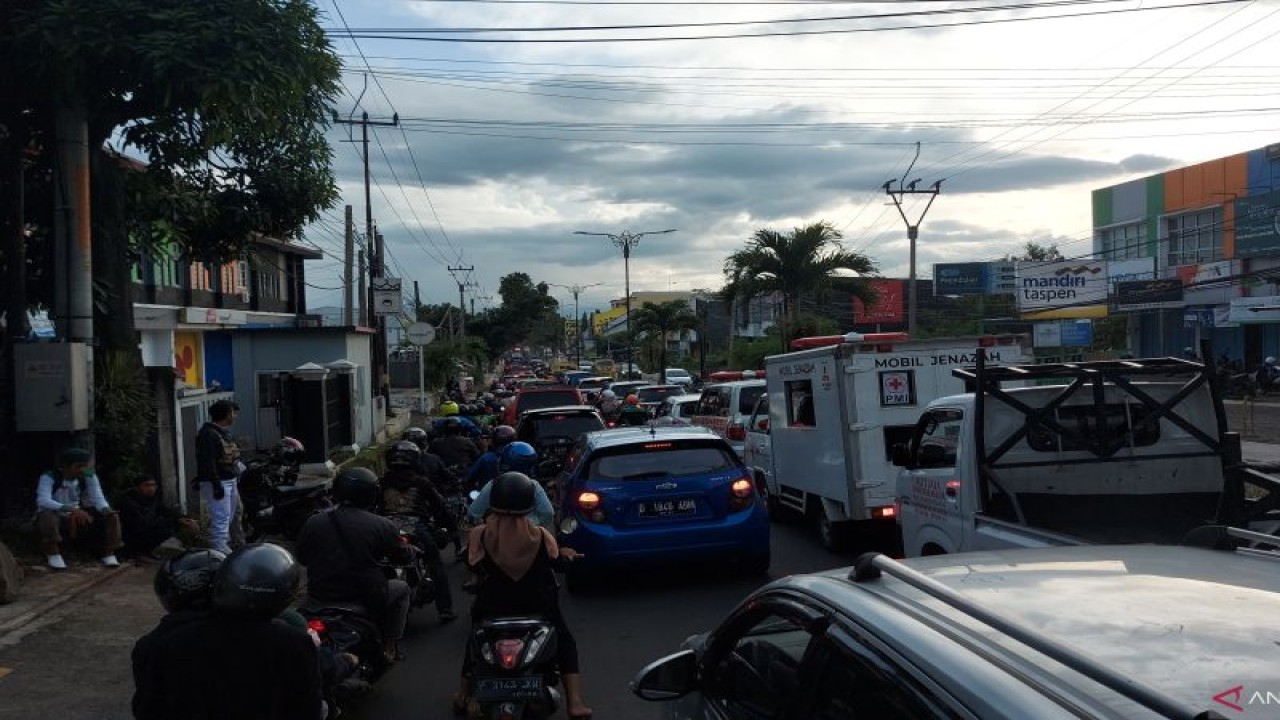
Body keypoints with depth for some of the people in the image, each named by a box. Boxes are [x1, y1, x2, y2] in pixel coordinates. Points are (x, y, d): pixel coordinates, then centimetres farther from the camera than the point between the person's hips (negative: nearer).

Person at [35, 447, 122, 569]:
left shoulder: (89, 478, -6)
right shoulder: (49, 477, -20)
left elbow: (98, 499, -12)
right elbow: (43, 501, -35)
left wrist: (108, 511, -37)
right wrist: (71, 509, -49)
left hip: (77, 519, 4)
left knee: (111, 516, -14)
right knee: (47, 515, -39)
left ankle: (108, 553, -13)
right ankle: (53, 553, -25)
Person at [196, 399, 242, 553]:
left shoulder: (224, 432, 15)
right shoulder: (208, 434, -17)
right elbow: (208, 462, -23)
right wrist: (216, 484, -27)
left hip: (230, 481, 11)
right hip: (217, 482, -11)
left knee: (229, 517, 19)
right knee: (221, 519, -13)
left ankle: (225, 548, 30)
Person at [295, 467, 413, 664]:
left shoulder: (313, 522, -3)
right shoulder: (382, 525, -12)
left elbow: (302, 558, 10)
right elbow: (401, 557, 3)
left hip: (320, 596, 4)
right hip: (367, 597, -4)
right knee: (401, 589, 25)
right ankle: (390, 647, 22)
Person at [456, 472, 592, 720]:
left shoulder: (480, 535, -17)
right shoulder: (540, 536, -17)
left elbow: (473, 564, -3)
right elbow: (556, 561, -4)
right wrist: (566, 554, 18)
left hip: (492, 609, 1)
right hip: (536, 607, -1)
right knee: (565, 643, 17)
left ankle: (463, 696, 35)